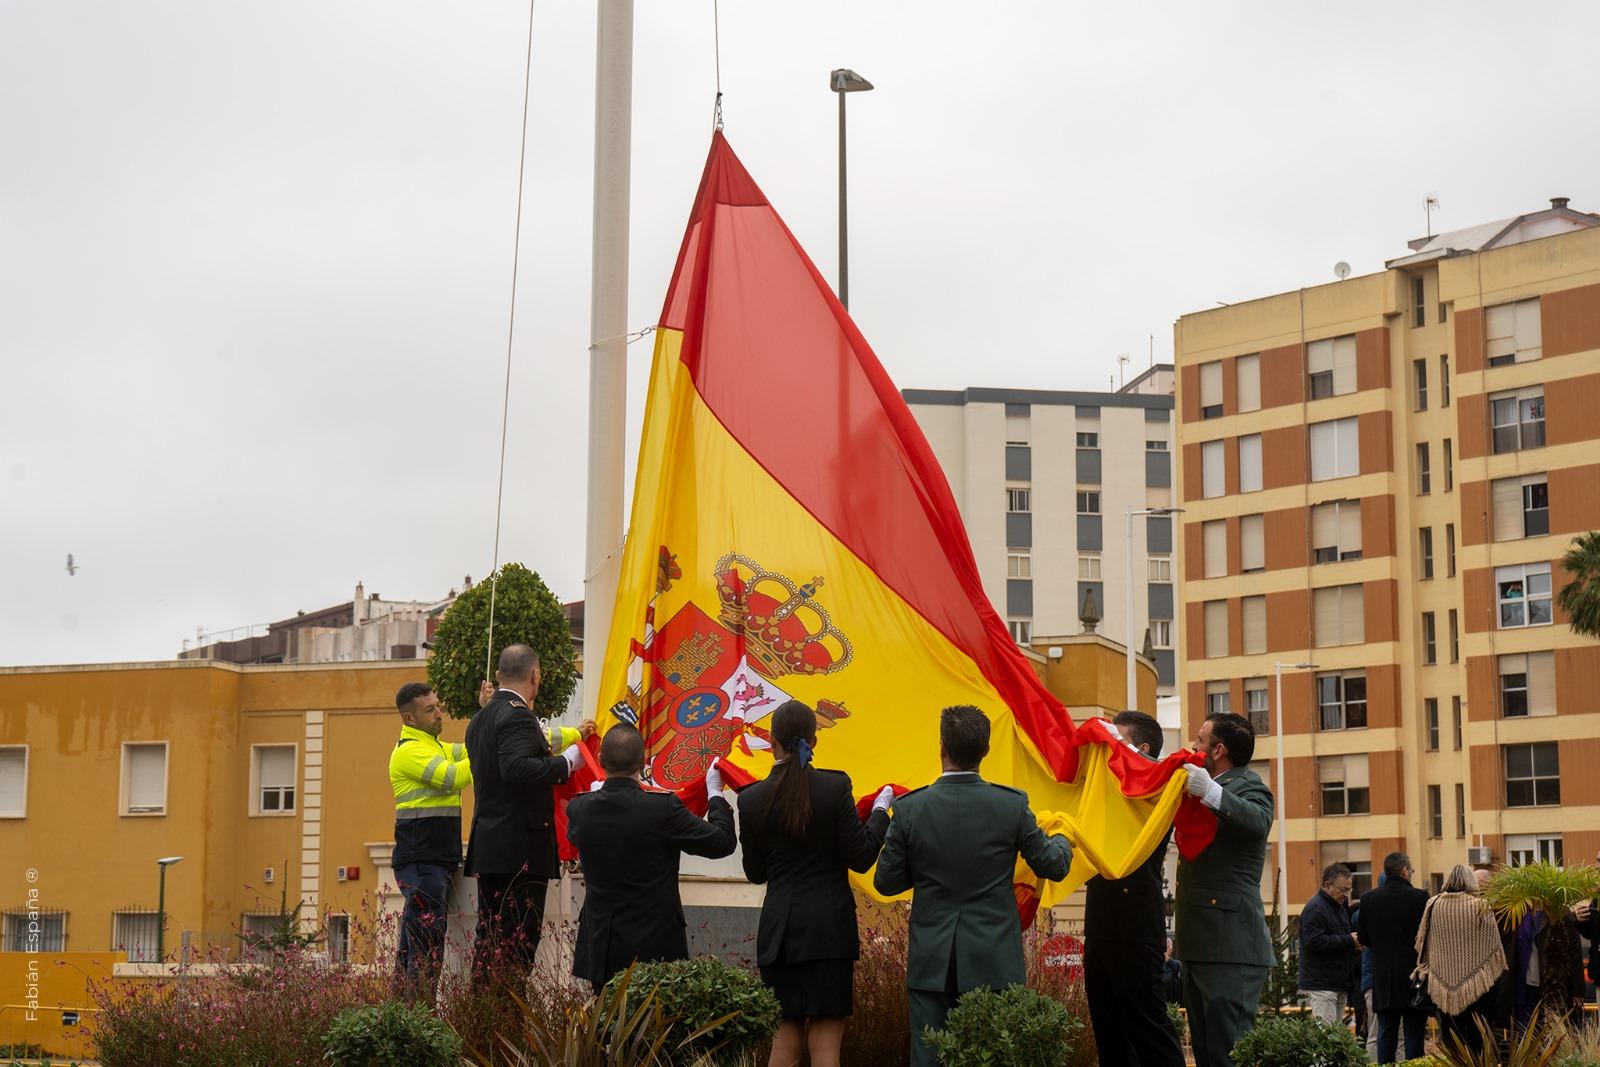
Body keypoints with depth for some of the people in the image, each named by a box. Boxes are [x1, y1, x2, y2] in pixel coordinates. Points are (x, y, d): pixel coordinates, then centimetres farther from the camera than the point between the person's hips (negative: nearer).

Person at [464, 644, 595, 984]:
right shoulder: (517, 715, -13)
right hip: (521, 849, -9)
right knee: (520, 940, -7)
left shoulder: (480, 719, 17)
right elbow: (517, 768, -28)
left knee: (489, 937, 13)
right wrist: (566, 762, -15)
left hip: (487, 847, 10)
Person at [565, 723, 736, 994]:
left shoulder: (580, 808, -5)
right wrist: (715, 793, 10)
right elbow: (722, 842, -7)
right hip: (656, 948, -3)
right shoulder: (663, 807, -17)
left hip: (600, 948, 3)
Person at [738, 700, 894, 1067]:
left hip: (779, 929, 3)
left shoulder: (752, 799, 0)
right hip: (829, 927, -3)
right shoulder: (835, 786, -8)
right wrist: (880, 811, 7)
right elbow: (860, 858, -6)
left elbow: (756, 873, 8)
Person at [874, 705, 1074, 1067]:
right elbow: (1054, 866, 6)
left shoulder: (909, 809, -7)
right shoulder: (1012, 805, -7)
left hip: (932, 964, 0)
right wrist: (1061, 841, 28)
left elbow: (886, 882, 2)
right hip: (994, 963, 0)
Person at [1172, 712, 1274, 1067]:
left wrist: (1211, 793, -43)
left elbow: (1258, 821, -29)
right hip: (1200, 945, 10)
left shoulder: (1248, 786, -9)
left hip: (1231, 946, -10)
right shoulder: (1210, 787, 19)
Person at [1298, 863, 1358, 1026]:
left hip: (1339, 983, 9)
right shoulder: (1315, 908, -12)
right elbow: (1314, 941, -23)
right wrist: (1348, 941, -19)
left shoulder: (1340, 907, 18)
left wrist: (1353, 943, 11)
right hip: (1320, 985, -9)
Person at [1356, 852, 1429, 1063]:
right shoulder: (1419, 897, -10)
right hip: (1414, 974, -3)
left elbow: (1363, 938, 7)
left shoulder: (1369, 899, 1)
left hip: (1383, 977, 3)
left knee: (1386, 1032, 8)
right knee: (1414, 1032, 2)